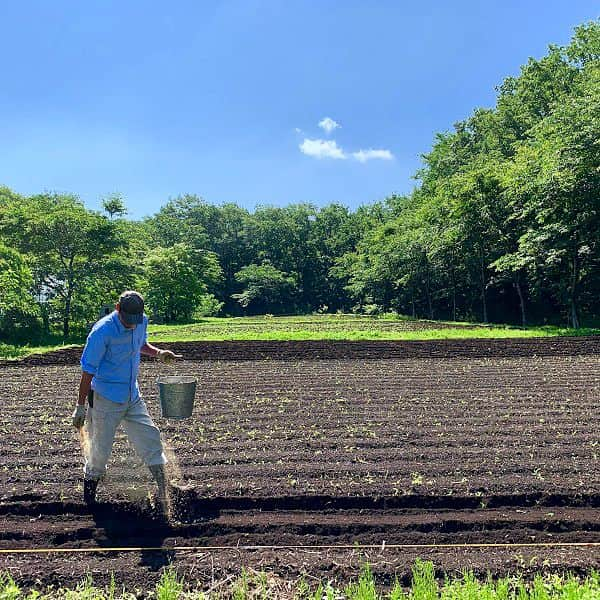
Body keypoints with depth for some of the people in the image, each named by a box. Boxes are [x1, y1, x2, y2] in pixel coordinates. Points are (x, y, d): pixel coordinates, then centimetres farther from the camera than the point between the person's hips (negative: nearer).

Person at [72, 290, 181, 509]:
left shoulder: (142, 321, -4)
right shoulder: (102, 331, -22)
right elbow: (88, 371, -17)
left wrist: (159, 353, -2)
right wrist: (80, 407, -13)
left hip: (133, 396, 6)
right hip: (106, 399, -6)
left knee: (150, 439, 4)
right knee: (101, 449, 5)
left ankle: (164, 491, 13)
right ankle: (89, 490, 33)